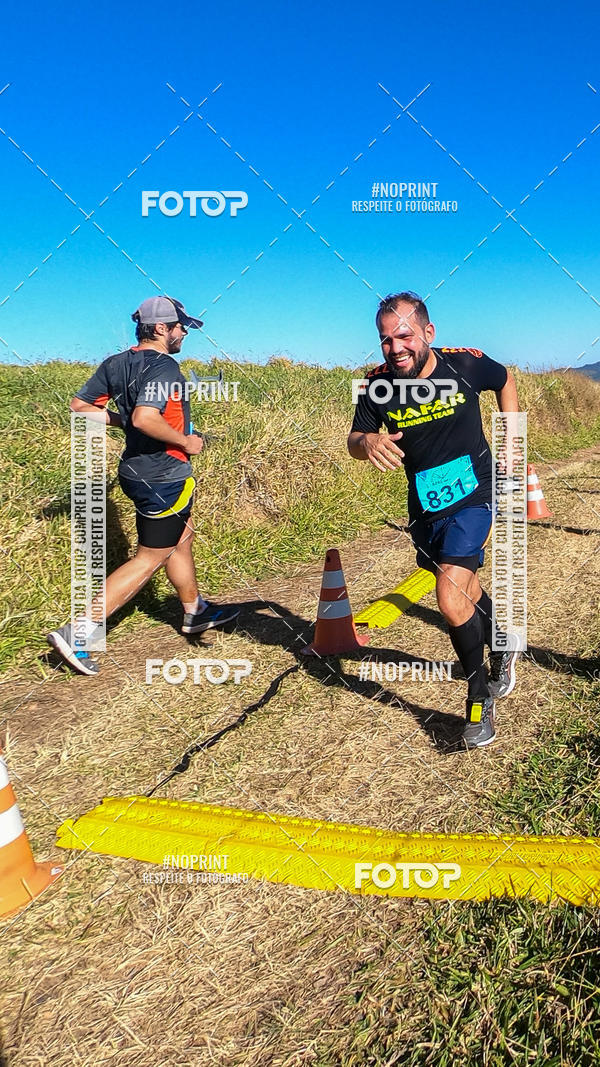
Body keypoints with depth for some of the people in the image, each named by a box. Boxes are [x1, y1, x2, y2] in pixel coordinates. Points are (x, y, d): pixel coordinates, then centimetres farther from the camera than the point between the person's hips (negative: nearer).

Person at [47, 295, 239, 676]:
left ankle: (195, 612, 42)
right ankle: (77, 632, -1)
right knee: (150, 559, 0)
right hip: (164, 477, -10)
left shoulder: (116, 363, 6)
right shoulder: (163, 366, -19)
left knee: (181, 537, 24)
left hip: (137, 470, 10)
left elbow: (80, 406, 7)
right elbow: (145, 418, -34)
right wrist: (185, 442, -20)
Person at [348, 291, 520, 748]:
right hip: (425, 508, 4)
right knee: (466, 590, 21)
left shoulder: (466, 364, -15)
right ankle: (502, 650, 52)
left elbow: (506, 380, 7)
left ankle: (480, 698, 5)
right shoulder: (378, 384, -11)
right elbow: (353, 441, -3)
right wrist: (368, 441, -26)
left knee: (450, 600, -18)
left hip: (472, 496, -4)